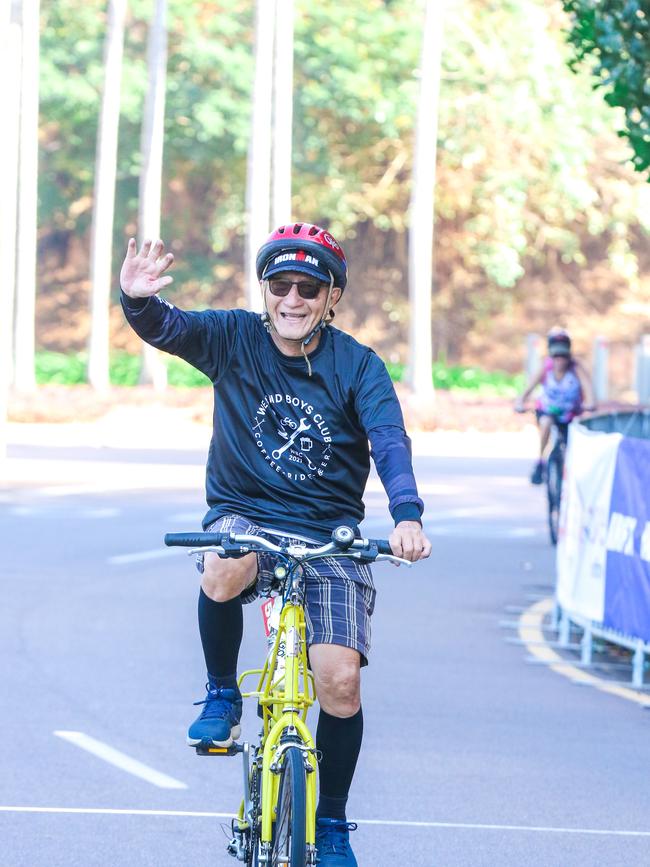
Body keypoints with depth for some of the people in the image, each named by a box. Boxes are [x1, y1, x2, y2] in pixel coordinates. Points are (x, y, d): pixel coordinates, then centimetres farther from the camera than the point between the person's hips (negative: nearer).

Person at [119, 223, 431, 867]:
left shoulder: (357, 365, -5)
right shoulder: (235, 339, -4)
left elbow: (390, 441, -17)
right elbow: (164, 328, -20)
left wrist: (407, 517, -36)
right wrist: (137, 299, -45)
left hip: (330, 533, 0)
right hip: (244, 515, 0)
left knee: (340, 682, -13)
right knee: (224, 573, -38)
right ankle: (222, 696, -9)